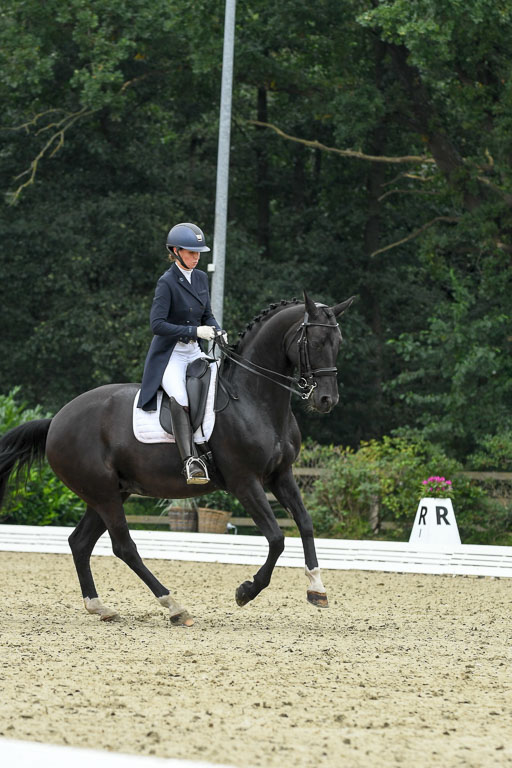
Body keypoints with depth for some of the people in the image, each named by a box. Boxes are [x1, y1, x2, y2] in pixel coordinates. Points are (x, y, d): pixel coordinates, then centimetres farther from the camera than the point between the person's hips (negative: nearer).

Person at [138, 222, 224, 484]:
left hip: (194, 352, 8)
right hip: (169, 354, -8)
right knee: (179, 398, -30)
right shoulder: (167, 282, -12)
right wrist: (195, 331, -23)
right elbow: (157, 324, -19)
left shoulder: (200, 278, 9)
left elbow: (207, 314, 18)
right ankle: (190, 460, -40)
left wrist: (217, 332, -4)